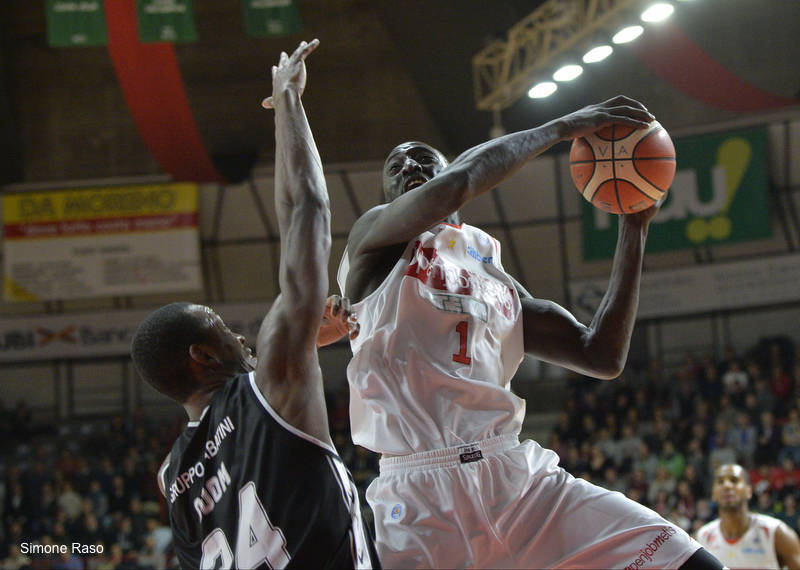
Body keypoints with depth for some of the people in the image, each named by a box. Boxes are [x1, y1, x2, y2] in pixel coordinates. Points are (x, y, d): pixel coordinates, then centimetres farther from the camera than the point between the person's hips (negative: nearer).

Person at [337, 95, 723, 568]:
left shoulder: (497, 281, 27)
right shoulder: (374, 238, 9)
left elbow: (603, 357, 22)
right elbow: (453, 186, -13)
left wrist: (634, 228, 21)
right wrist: (561, 128, -3)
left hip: (522, 477, 5)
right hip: (420, 495, -5)